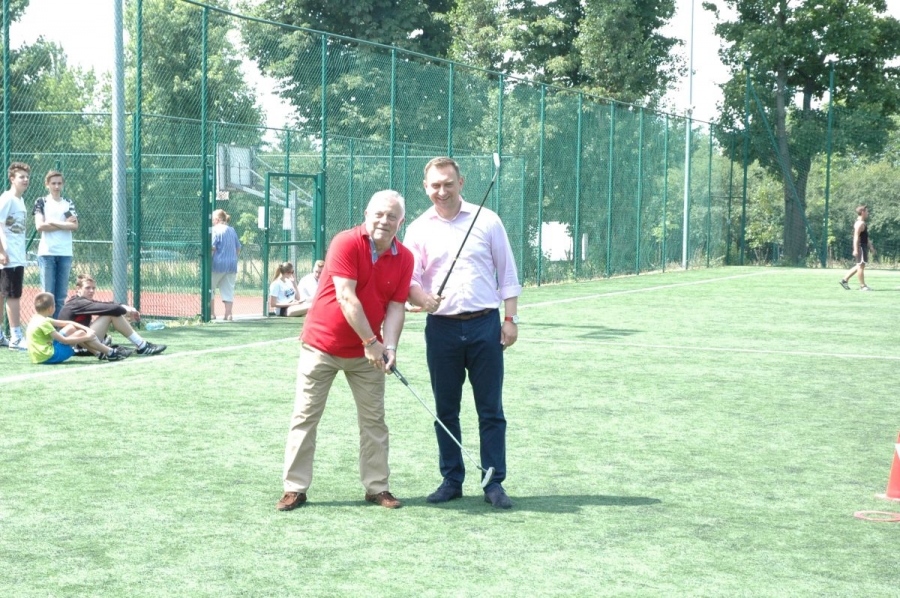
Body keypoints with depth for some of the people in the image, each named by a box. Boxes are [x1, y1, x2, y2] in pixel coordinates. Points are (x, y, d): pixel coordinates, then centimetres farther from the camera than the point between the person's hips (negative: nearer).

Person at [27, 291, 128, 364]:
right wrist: (87, 337, -12)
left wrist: (87, 329, 3)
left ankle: (100, 354, 16)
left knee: (71, 328, 14)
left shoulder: (37, 319, 12)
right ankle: (111, 353, 5)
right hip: (49, 356, -10)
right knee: (81, 334, -5)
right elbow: (64, 341, -19)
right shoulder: (43, 323, -18)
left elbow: (66, 323, 13)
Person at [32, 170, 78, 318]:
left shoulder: (69, 203, 13)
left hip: (65, 253, 3)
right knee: (48, 295, -5)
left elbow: (75, 226, 0)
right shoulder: (42, 202, 5)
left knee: (61, 296, 3)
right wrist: (65, 224, -5)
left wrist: (53, 223, -7)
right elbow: (40, 226, -8)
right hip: (47, 253, -3)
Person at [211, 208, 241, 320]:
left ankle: (211, 313, 4)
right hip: (232, 265, 6)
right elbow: (238, 248, 16)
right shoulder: (232, 230, 12)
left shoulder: (215, 230, -8)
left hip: (218, 264, -6)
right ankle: (228, 314, 2)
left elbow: (212, 248, -17)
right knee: (228, 290, 7)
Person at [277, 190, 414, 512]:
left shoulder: (404, 258, -3)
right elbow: (346, 297, -23)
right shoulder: (347, 243, -18)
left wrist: (389, 347, -18)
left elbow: (395, 307, -3)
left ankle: (377, 487, 15)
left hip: (367, 352, 4)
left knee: (374, 419, 6)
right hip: (322, 344, -4)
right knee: (305, 416, -1)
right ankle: (295, 488, 6)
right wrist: (371, 342, -23)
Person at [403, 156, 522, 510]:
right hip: (441, 327, 1)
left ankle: (494, 483, 6)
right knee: (445, 410, 6)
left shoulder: (487, 221, 4)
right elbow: (409, 279, 3)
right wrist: (421, 298, -20)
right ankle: (451, 481, 16)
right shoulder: (418, 229, 6)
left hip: (484, 325, -1)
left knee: (491, 410, 0)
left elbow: (507, 273, 6)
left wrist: (510, 318, -1)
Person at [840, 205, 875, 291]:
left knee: (860, 266, 14)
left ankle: (844, 280, 17)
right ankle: (862, 286, -5)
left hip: (864, 246, 11)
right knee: (861, 265, -7)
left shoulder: (863, 223, 20)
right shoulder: (860, 223, -14)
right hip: (860, 247, -11)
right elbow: (856, 237, -22)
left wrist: (871, 247, 27)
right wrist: (855, 249, -27)